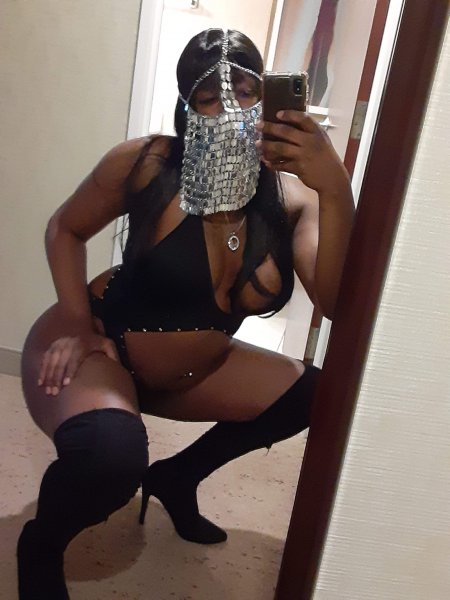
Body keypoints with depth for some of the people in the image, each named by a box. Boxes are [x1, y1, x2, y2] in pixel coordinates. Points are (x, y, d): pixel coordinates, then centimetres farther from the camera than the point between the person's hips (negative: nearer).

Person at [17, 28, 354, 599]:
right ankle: (40, 546, 2)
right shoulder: (147, 163, -20)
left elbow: (335, 303, -24)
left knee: (312, 396, 1)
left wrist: (336, 192, -35)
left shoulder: (289, 200, -11)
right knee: (112, 452, -36)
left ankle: (176, 476, 20)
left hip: (191, 371, 5)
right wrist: (75, 323, -16)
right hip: (102, 349, -5)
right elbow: (65, 229, -4)